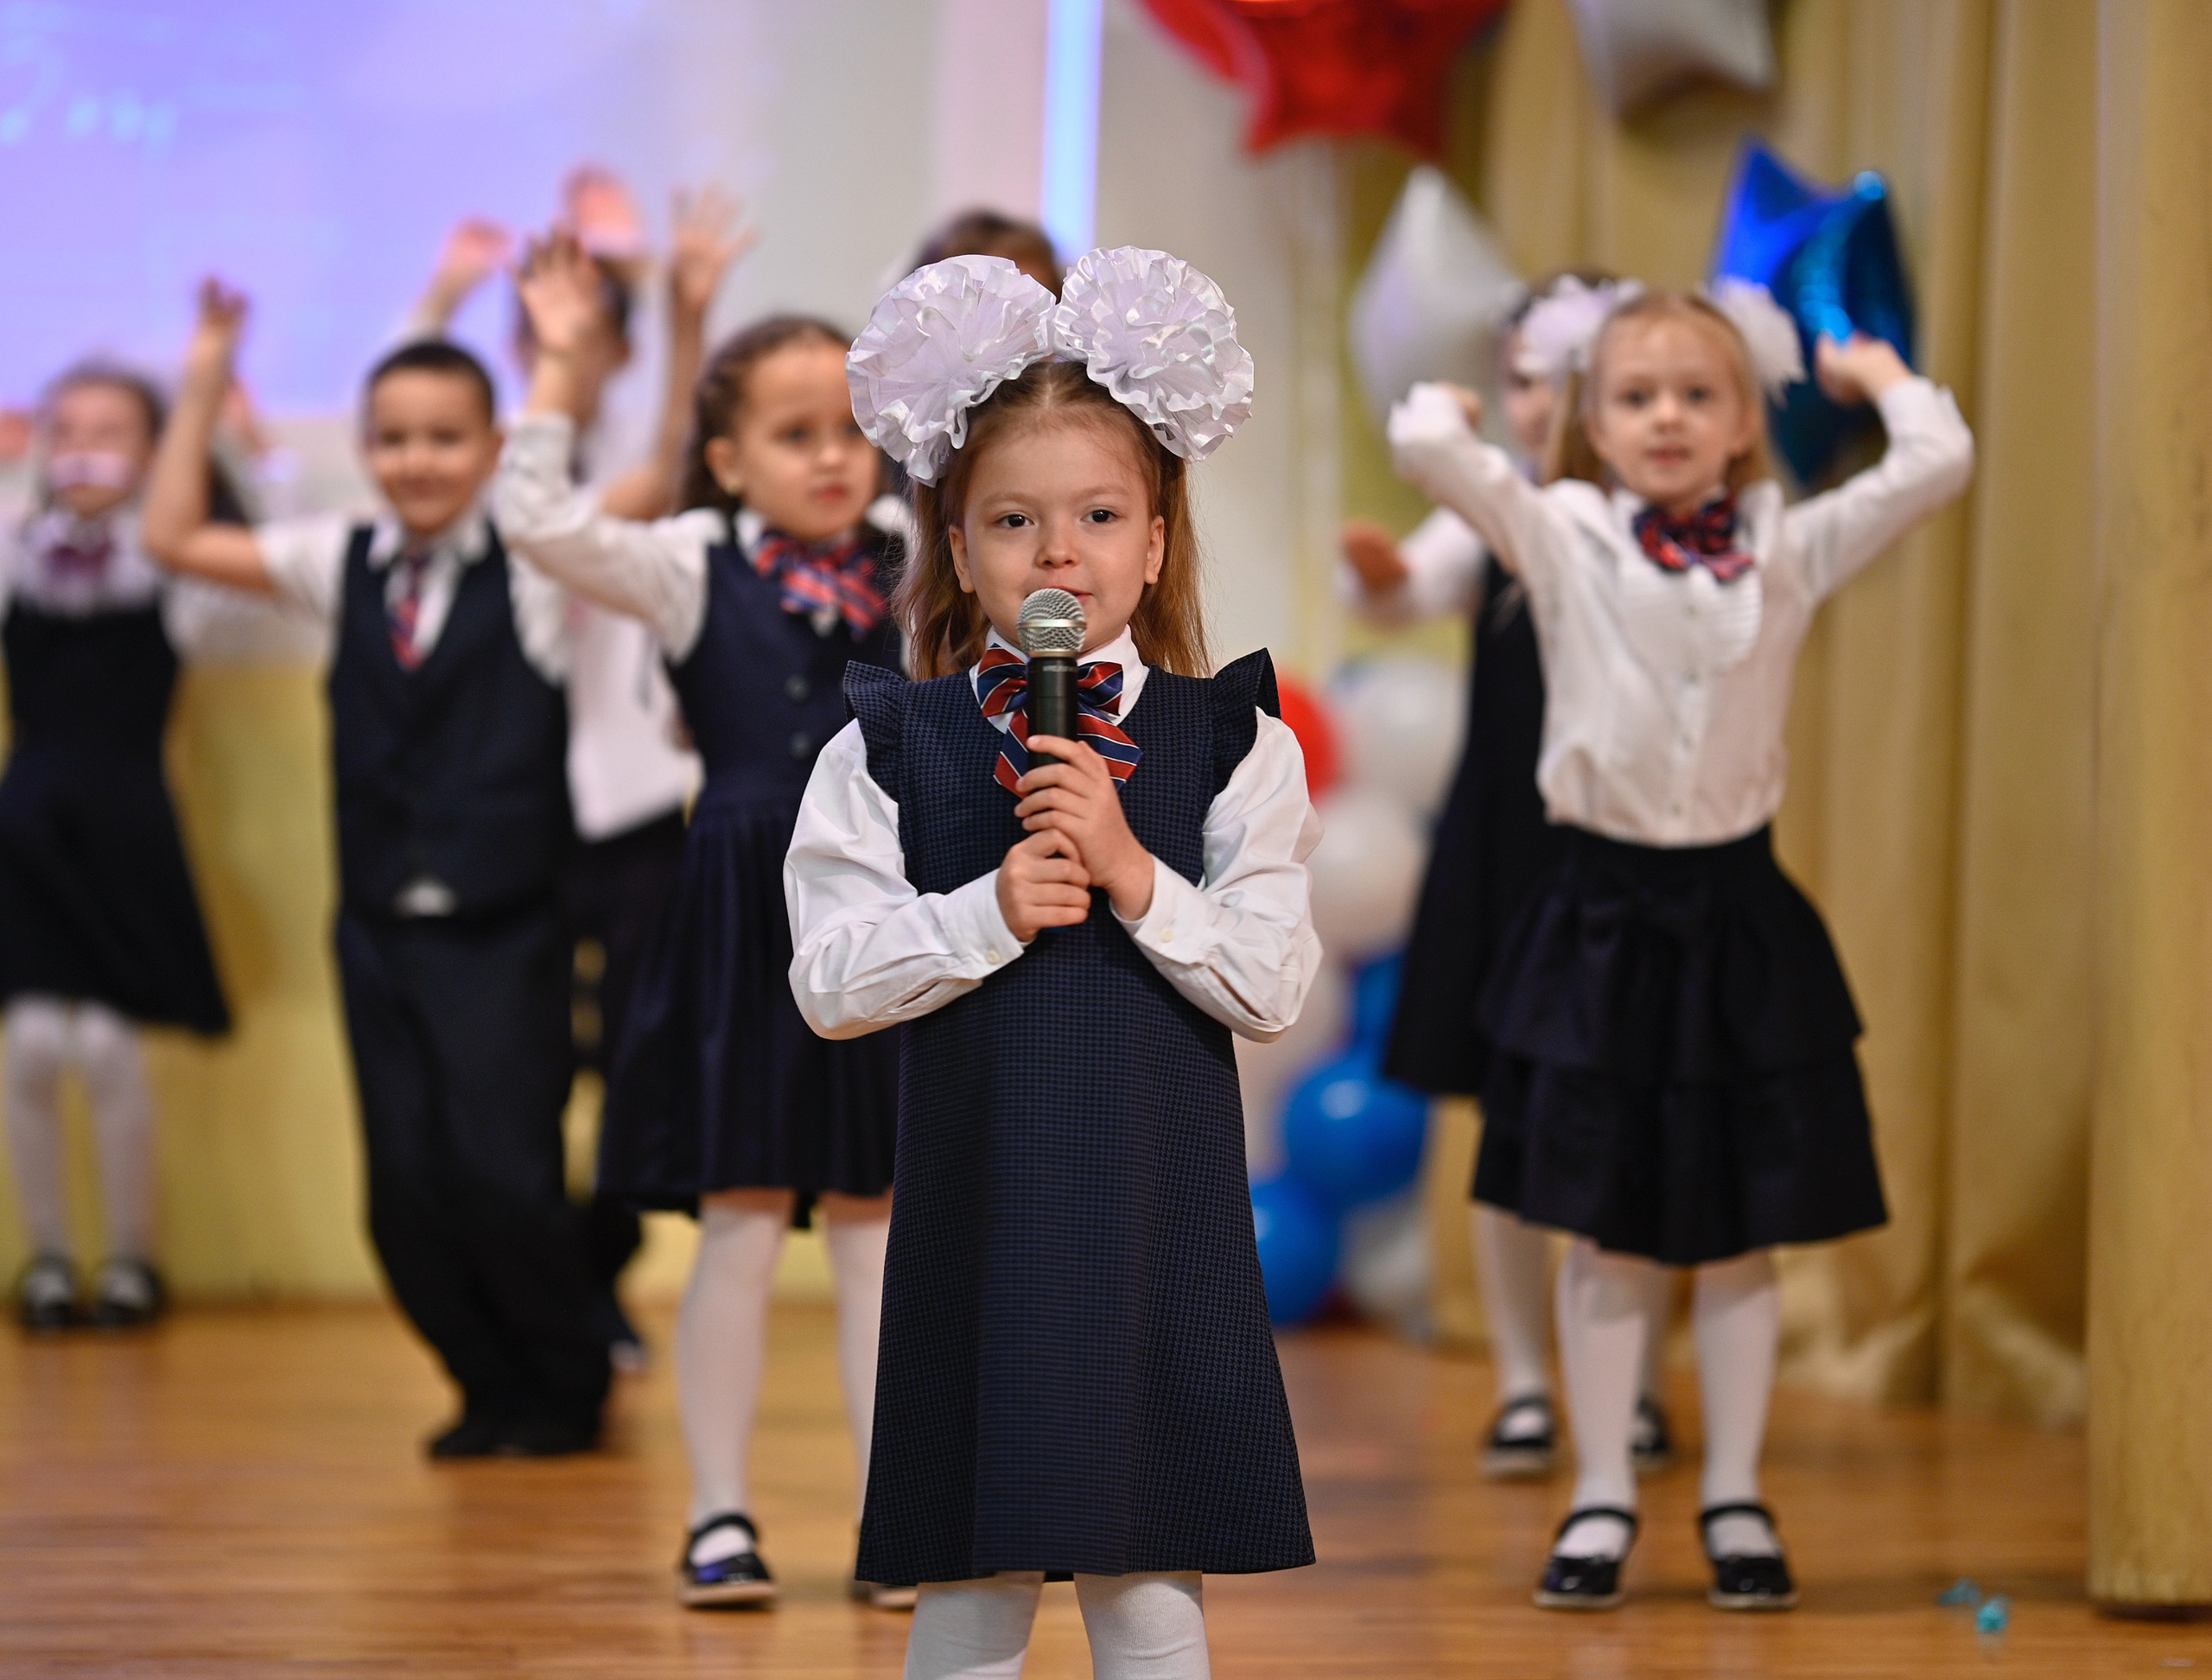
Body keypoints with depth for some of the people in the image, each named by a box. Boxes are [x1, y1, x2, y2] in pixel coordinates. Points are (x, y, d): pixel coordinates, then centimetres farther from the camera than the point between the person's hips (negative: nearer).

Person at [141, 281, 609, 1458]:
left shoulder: (534, 566, -3)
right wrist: (204, 382, 5)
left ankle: (569, 1390, 10)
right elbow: (173, 538, 8)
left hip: (503, 930, -4)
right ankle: (494, 1392, 19)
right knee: (405, 1190, 2)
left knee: (501, 1172, -11)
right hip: (381, 928, 4)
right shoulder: (344, 566, 8)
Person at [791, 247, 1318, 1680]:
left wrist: (1133, 874, -16)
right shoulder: (892, 747, 1)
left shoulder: (1231, 742, 1)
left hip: (1160, 1204, 0)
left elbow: (1277, 984, -5)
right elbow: (829, 980, -5)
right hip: (975, 1206, 0)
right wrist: (989, 914, -17)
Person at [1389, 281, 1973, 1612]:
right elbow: (1426, 441, -13)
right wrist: (1453, 401, 8)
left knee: (1743, 1236, 8)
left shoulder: (1789, 551, 2)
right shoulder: (1564, 539, -2)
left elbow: (1939, 463, -7)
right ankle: (1603, 1500, 15)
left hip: (1740, 914, 1)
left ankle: (1736, 1501, 17)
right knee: (1610, 1236, 5)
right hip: (1610, 912, -1)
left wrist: (1877, 375, 10)